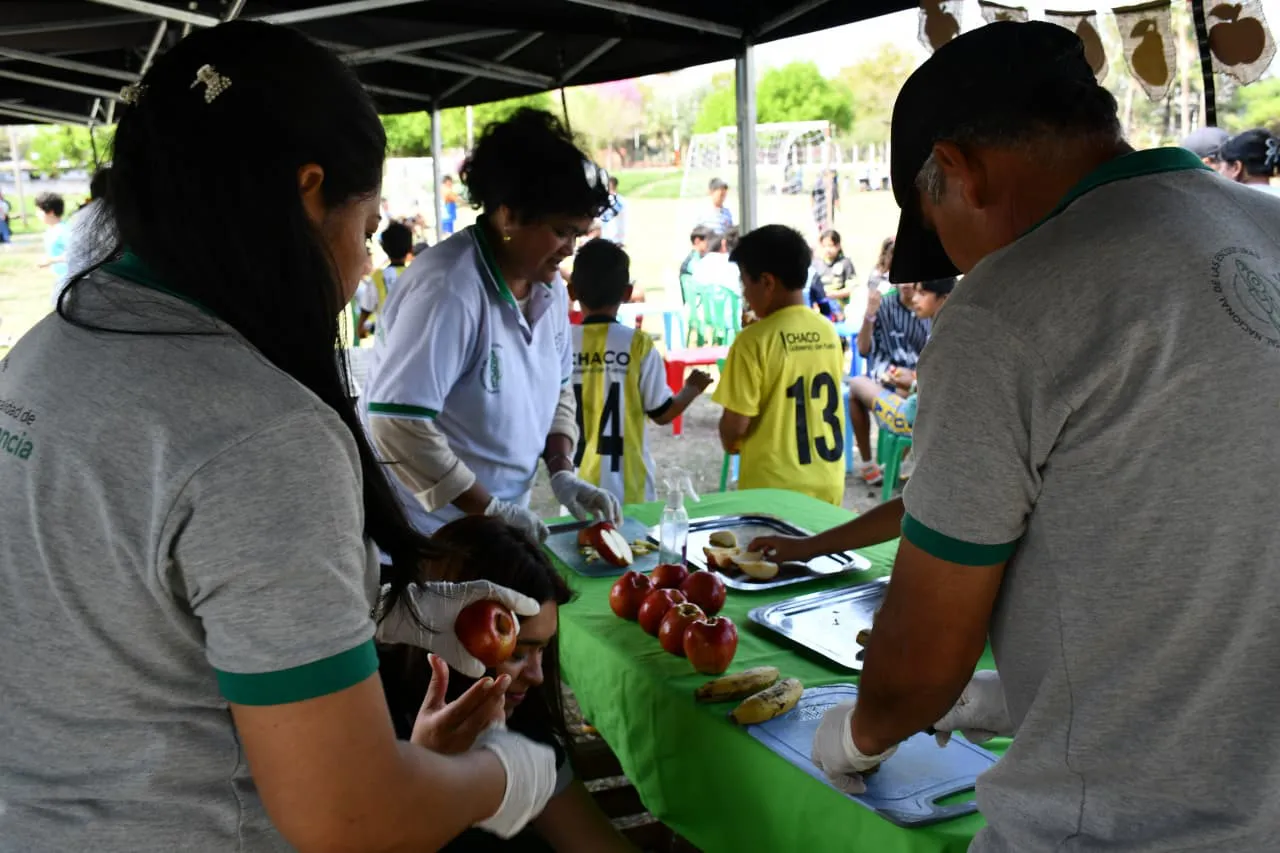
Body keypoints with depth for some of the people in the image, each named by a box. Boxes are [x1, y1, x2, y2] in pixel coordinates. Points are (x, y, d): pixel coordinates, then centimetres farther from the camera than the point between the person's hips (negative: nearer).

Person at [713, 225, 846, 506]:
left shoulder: (754, 340, -16)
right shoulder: (828, 331, 2)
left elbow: (735, 424, -15)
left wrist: (730, 443, 7)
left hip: (775, 488, -5)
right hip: (828, 483, 6)